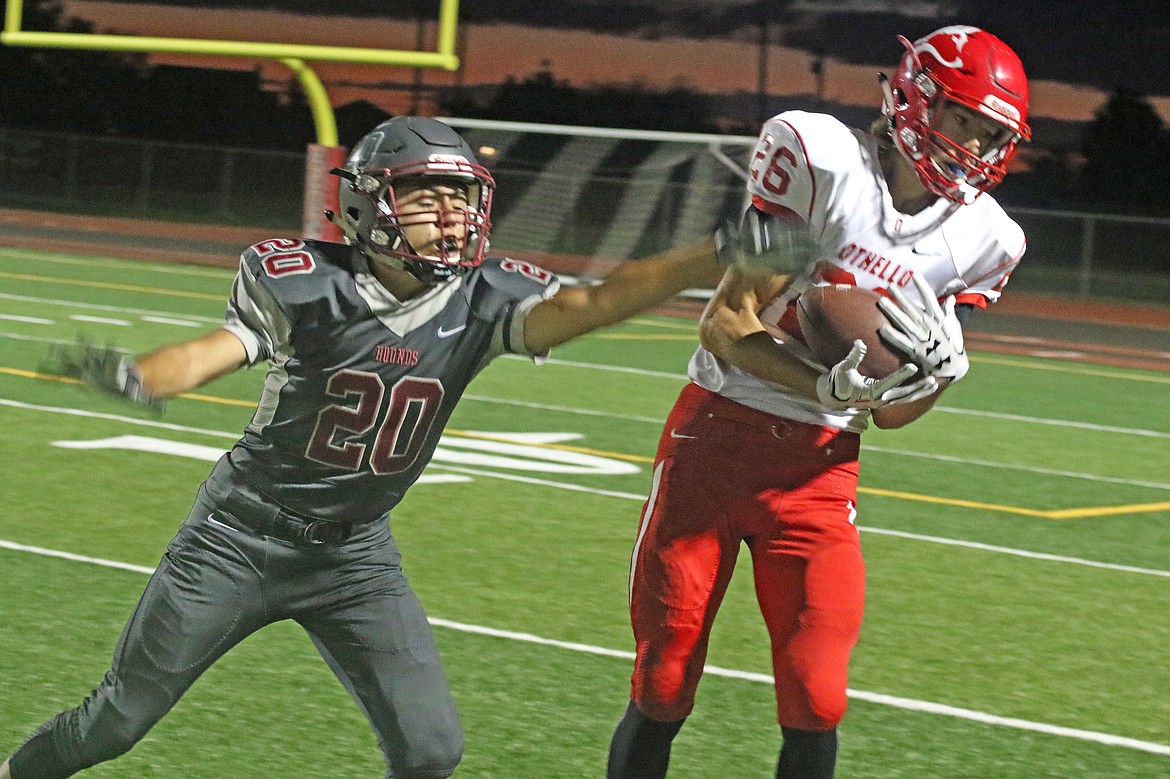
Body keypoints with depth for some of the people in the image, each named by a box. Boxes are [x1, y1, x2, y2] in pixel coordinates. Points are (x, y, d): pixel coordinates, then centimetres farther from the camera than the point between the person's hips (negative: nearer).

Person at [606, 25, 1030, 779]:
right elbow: (725, 323, -14)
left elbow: (889, 413, 7)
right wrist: (828, 388, -28)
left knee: (816, 701, -7)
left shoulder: (982, 240, 1)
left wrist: (941, 374, -14)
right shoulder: (819, 159, -13)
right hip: (716, 437, -3)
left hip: (819, 468, 3)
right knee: (662, 693, 3)